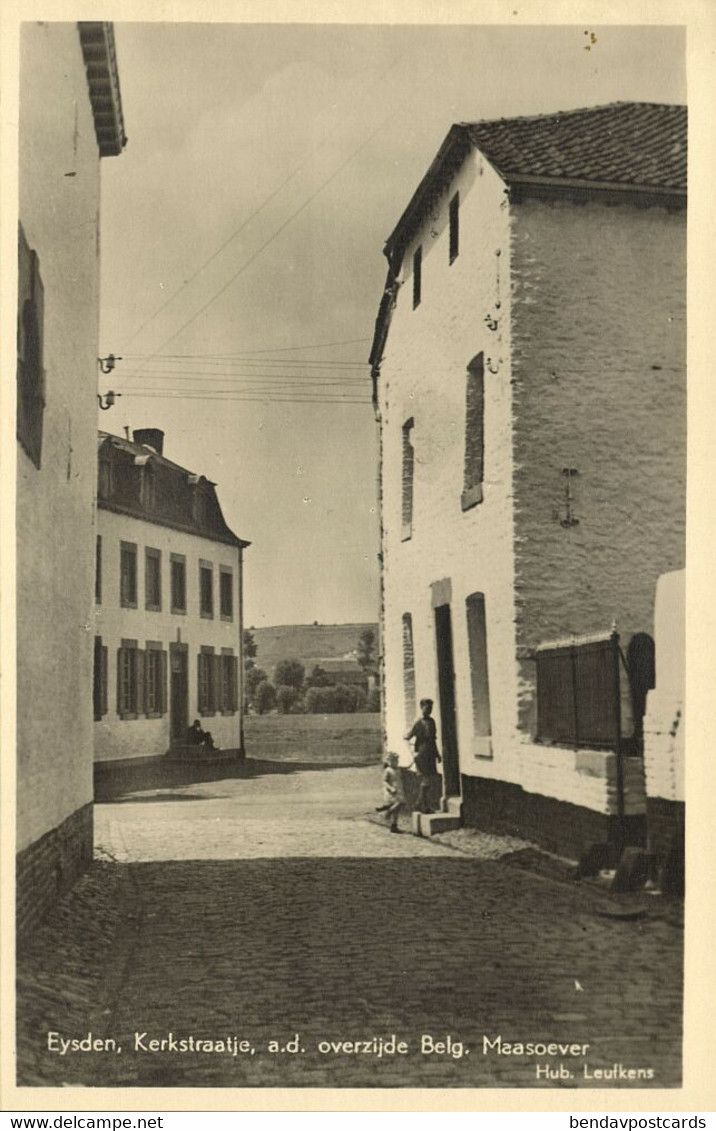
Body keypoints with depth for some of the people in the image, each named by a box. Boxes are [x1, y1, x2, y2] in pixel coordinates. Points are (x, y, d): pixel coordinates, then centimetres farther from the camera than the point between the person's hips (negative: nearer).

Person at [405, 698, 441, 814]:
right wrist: (413, 753, -19)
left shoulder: (431, 721, 12)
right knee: (426, 779, -7)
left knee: (427, 780, 10)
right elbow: (407, 738, -12)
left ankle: (419, 804, 19)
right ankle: (425, 806, 0)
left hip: (431, 754, 8)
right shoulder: (418, 723, -11)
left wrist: (437, 753, 22)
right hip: (422, 755, -8)